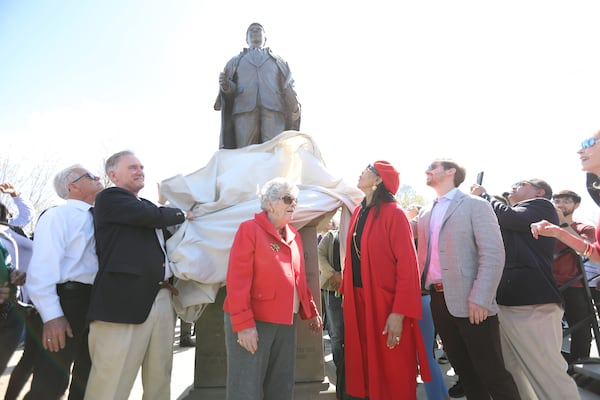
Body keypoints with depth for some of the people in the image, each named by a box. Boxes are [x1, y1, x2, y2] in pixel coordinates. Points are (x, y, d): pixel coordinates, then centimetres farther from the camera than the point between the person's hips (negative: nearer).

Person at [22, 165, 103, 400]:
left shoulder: (96, 219, 16)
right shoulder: (58, 215, -5)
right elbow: (42, 266, -14)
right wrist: (51, 315, -21)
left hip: (96, 302, 7)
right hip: (69, 299, -7)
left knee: (86, 379, 16)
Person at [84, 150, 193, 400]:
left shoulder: (147, 206, 24)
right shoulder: (109, 197, 1)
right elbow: (155, 216, -13)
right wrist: (182, 215, 5)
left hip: (161, 300, 8)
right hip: (124, 301, -7)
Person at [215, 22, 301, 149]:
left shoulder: (278, 60, 31)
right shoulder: (235, 61, 33)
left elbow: (288, 88, 16)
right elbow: (230, 88, 19)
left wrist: (295, 108, -5)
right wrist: (225, 85, -7)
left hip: (274, 111, 0)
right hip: (244, 111, 1)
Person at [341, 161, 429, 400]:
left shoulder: (393, 213, -11)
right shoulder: (358, 212, 10)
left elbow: (407, 264, -16)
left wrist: (399, 312, -21)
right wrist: (345, 293, 11)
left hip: (385, 303, -6)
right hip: (358, 301, 6)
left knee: (393, 373, 6)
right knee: (364, 366, 15)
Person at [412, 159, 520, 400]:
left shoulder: (476, 205, -3)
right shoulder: (425, 214, 16)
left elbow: (493, 254, -12)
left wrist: (479, 299, -19)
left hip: (469, 302, -6)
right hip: (438, 301, 6)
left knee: (492, 373, 2)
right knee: (463, 369, 15)